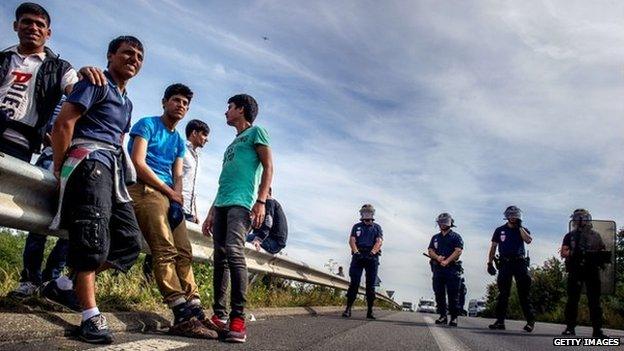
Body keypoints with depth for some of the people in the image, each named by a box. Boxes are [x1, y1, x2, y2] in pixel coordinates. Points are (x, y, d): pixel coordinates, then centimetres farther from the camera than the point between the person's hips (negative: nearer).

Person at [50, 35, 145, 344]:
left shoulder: (127, 102, 28)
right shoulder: (97, 83, 2)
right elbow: (63, 124, -8)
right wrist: (60, 169, -5)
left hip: (113, 169, 9)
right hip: (89, 161, -8)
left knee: (130, 241, 2)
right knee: (93, 237, -16)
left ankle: (74, 279, 14)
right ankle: (91, 316, -14)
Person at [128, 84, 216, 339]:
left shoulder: (179, 141, 24)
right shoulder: (147, 125, 4)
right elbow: (138, 163, -8)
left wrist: (177, 199, -6)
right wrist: (170, 193, -7)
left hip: (169, 195, 7)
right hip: (144, 189, -7)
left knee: (184, 253, -4)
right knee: (165, 250, -19)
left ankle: (195, 311, -6)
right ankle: (183, 317, -23)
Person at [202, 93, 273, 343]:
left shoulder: (256, 132, 9)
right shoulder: (233, 143, 31)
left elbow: (268, 166, -4)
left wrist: (261, 201, -17)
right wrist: (211, 213, 24)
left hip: (241, 203, -8)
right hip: (221, 205, 8)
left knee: (234, 252, -22)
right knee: (220, 258, 1)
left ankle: (238, 318, -23)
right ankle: (219, 316, 4)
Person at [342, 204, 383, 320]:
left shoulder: (377, 227, 16)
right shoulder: (356, 226, 16)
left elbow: (379, 241, 0)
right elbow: (352, 240, 3)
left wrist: (372, 252, -19)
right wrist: (356, 251, -17)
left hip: (372, 258, 1)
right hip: (358, 257, 0)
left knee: (371, 284, 1)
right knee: (354, 283, -8)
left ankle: (370, 311, 4)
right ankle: (348, 308, -9)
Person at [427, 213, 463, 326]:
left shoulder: (455, 237, 6)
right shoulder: (435, 237, 20)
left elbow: (458, 251, -6)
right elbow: (430, 251, 11)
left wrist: (447, 261, -16)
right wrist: (437, 257, -11)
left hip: (451, 269, -4)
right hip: (437, 269, 5)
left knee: (453, 294, -6)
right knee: (439, 293, 4)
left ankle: (454, 317, -1)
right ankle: (443, 316, 12)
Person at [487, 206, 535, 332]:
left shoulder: (522, 230, 11)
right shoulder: (500, 230, 12)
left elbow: (528, 240, -12)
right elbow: (493, 247, 11)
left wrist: (519, 227, -7)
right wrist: (490, 263, 4)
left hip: (520, 263, -1)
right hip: (505, 263, 1)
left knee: (523, 293, -4)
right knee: (503, 293, 1)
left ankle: (530, 321, 2)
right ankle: (500, 321, 4)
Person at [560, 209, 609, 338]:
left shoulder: (595, 235, 14)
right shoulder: (570, 236, 10)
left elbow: (604, 250, 11)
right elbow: (563, 253, 2)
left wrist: (603, 255, -12)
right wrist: (572, 252, -19)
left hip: (592, 270, 1)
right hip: (575, 271, -1)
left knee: (594, 301, 1)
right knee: (572, 299, 0)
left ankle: (597, 329, 4)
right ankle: (570, 327, 5)